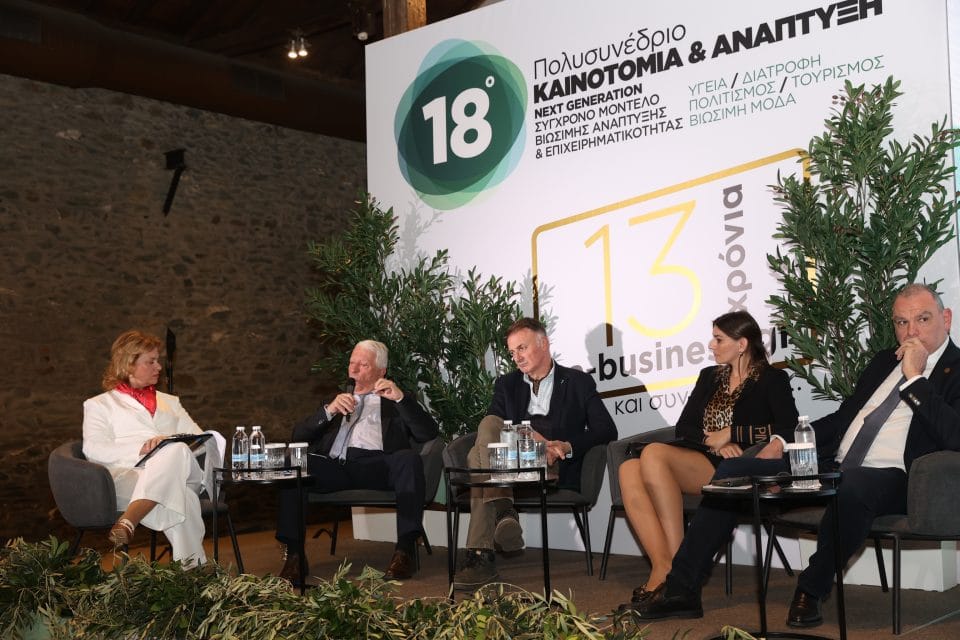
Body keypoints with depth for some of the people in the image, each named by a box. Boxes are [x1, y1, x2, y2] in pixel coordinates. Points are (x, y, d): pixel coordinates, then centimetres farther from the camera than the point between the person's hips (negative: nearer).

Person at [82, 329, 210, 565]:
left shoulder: (170, 402, 36)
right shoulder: (99, 404, 23)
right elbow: (93, 449, 4)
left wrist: (172, 448, -3)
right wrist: (141, 449, -14)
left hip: (182, 475, 3)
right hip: (128, 475, -3)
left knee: (177, 451, -40)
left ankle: (127, 523, -49)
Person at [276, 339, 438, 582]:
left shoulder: (397, 402, 25)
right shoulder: (336, 401, 33)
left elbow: (429, 433, 7)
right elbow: (299, 434, 19)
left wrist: (401, 398, -4)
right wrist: (329, 410, 2)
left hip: (376, 466, -2)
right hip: (333, 466, 3)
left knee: (409, 459, -33)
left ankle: (405, 550, -34)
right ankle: (294, 554, -24)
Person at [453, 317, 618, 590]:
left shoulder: (578, 382, 16)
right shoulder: (506, 385, 26)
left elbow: (606, 430, 3)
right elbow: (491, 431, 8)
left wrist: (566, 446, -14)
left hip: (557, 466, -3)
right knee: (488, 424, -30)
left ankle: (480, 554, -43)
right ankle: (504, 512, -44)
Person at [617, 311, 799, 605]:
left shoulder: (772, 380, 8)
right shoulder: (709, 377, 24)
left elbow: (788, 428, -8)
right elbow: (683, 428, 16)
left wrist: (728, 433, -10)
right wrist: (712, 440, -6)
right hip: (698, 463, 6)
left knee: (654, 453, -31)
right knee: (629, 470, -23)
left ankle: (675, 564, -27)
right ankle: (662, 567, -31)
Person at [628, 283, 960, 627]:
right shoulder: (883, 361, 22)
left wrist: (914, 377, -16)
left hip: (890, 478, -7)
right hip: (831, 467, 8)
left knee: (850, 485, -42)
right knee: (733, 469, -4)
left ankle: (812, 590, -17)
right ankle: (681, 589, -5)